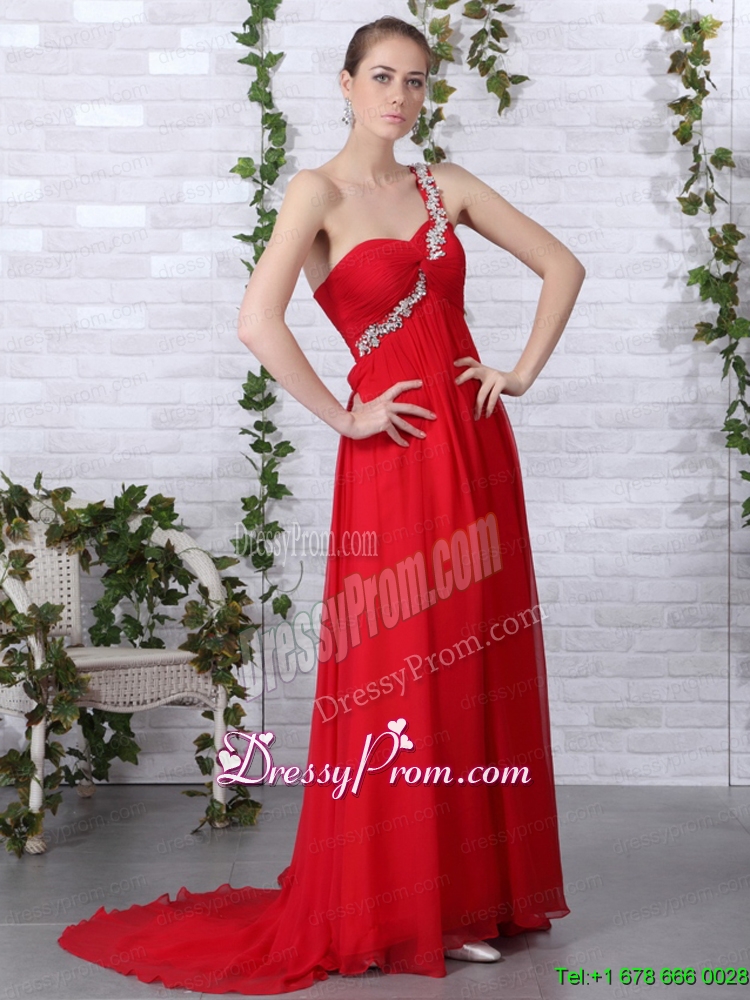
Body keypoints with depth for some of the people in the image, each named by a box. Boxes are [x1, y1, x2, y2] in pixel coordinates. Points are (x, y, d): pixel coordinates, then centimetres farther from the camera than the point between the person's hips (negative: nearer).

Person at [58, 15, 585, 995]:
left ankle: (473, 893, 22)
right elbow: (257, 320, -17)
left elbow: (562, 265, 18)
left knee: (477, 669, 8)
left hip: (475, 447, 5)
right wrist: (342, 418, -12)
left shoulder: (446, 185, 12)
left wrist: (524, 370, 6)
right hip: (393, 461, -5)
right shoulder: (320, 191, -3)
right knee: (398, 680, 0)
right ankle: (396, 914, 13)